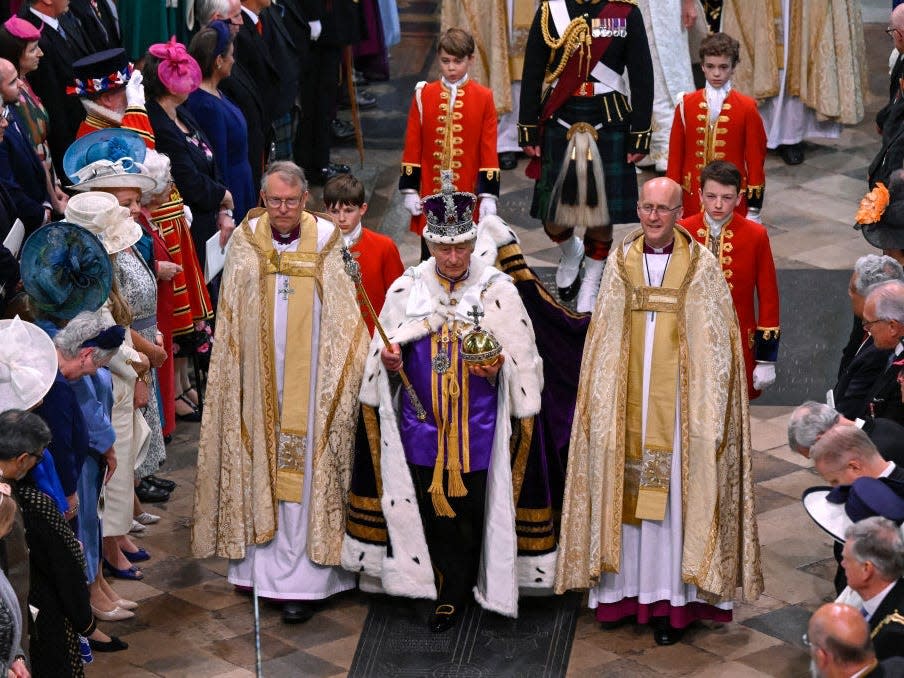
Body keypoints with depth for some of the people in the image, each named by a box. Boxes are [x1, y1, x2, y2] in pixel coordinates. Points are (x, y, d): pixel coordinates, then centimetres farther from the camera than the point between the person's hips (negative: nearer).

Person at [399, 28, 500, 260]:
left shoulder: (483, 98, -2)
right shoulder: (424, 95, 2)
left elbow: (489, 151, -2)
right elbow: (412, 146, 5)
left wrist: (489, 195, -6)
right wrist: (409, 190, 2)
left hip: (468, 193, -1)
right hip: (431, 193, 1)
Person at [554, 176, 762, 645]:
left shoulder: (702, 265, -2)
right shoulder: (621, 263, 6)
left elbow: (717, 343, -3)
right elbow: (604, 338, 10)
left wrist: (709, 410, -8)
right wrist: (602, 401, 4)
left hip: (679, 402, -3)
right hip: (628, 401, 3)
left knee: (675, 495, -2)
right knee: (627, 490, 6)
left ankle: (670, 601, 3)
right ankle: (628, 589, 14)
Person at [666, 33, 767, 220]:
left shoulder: (747, 107, -2)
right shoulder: (686, 105, 3)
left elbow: (755, 157, 1)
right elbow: (675, 154, 7)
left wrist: (754, 209, -1)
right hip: (693, 199, 2)